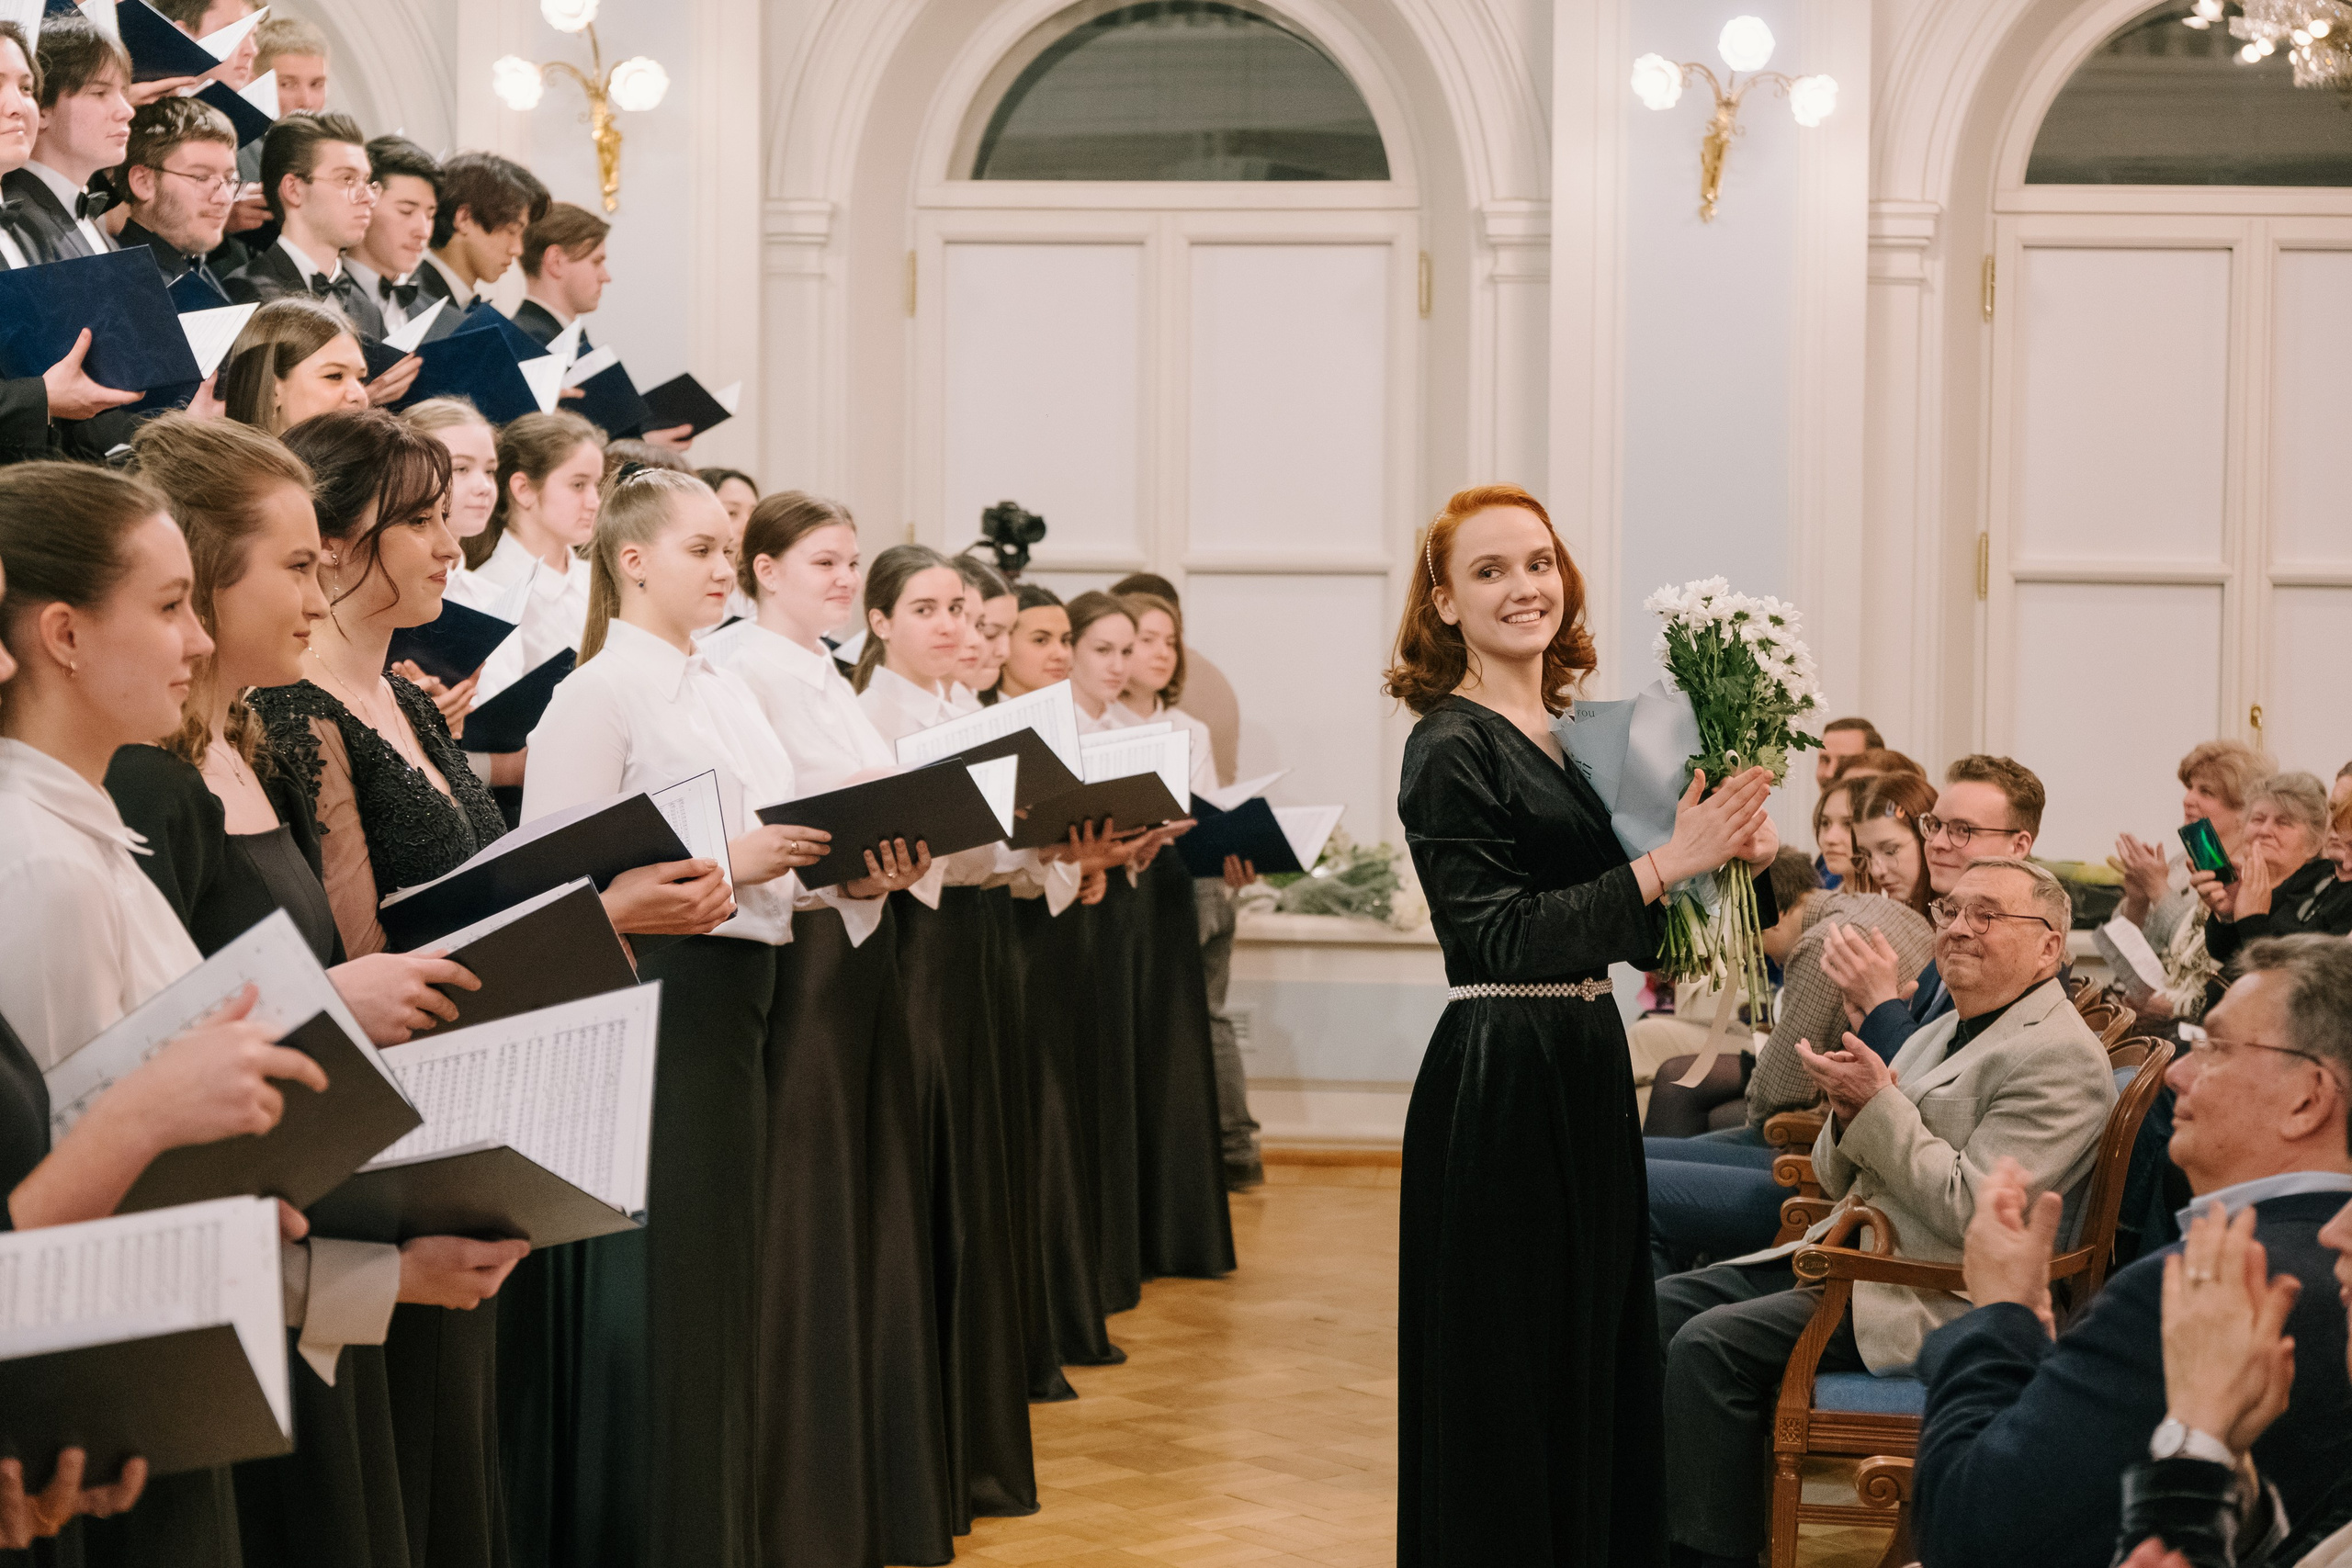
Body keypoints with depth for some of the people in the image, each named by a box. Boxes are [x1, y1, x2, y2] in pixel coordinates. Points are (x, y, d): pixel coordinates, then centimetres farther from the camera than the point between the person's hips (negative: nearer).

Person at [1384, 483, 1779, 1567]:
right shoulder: (1453, 747, -12)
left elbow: (1636, 936, 14)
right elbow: (1496, 935, -20)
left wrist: (1731, 857, -3)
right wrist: (1665, 863, -22)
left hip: (1585, 1072, 8)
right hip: (1497, 1083, -8)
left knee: (1595, 1364, 13)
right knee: (1505, 1380, -1)